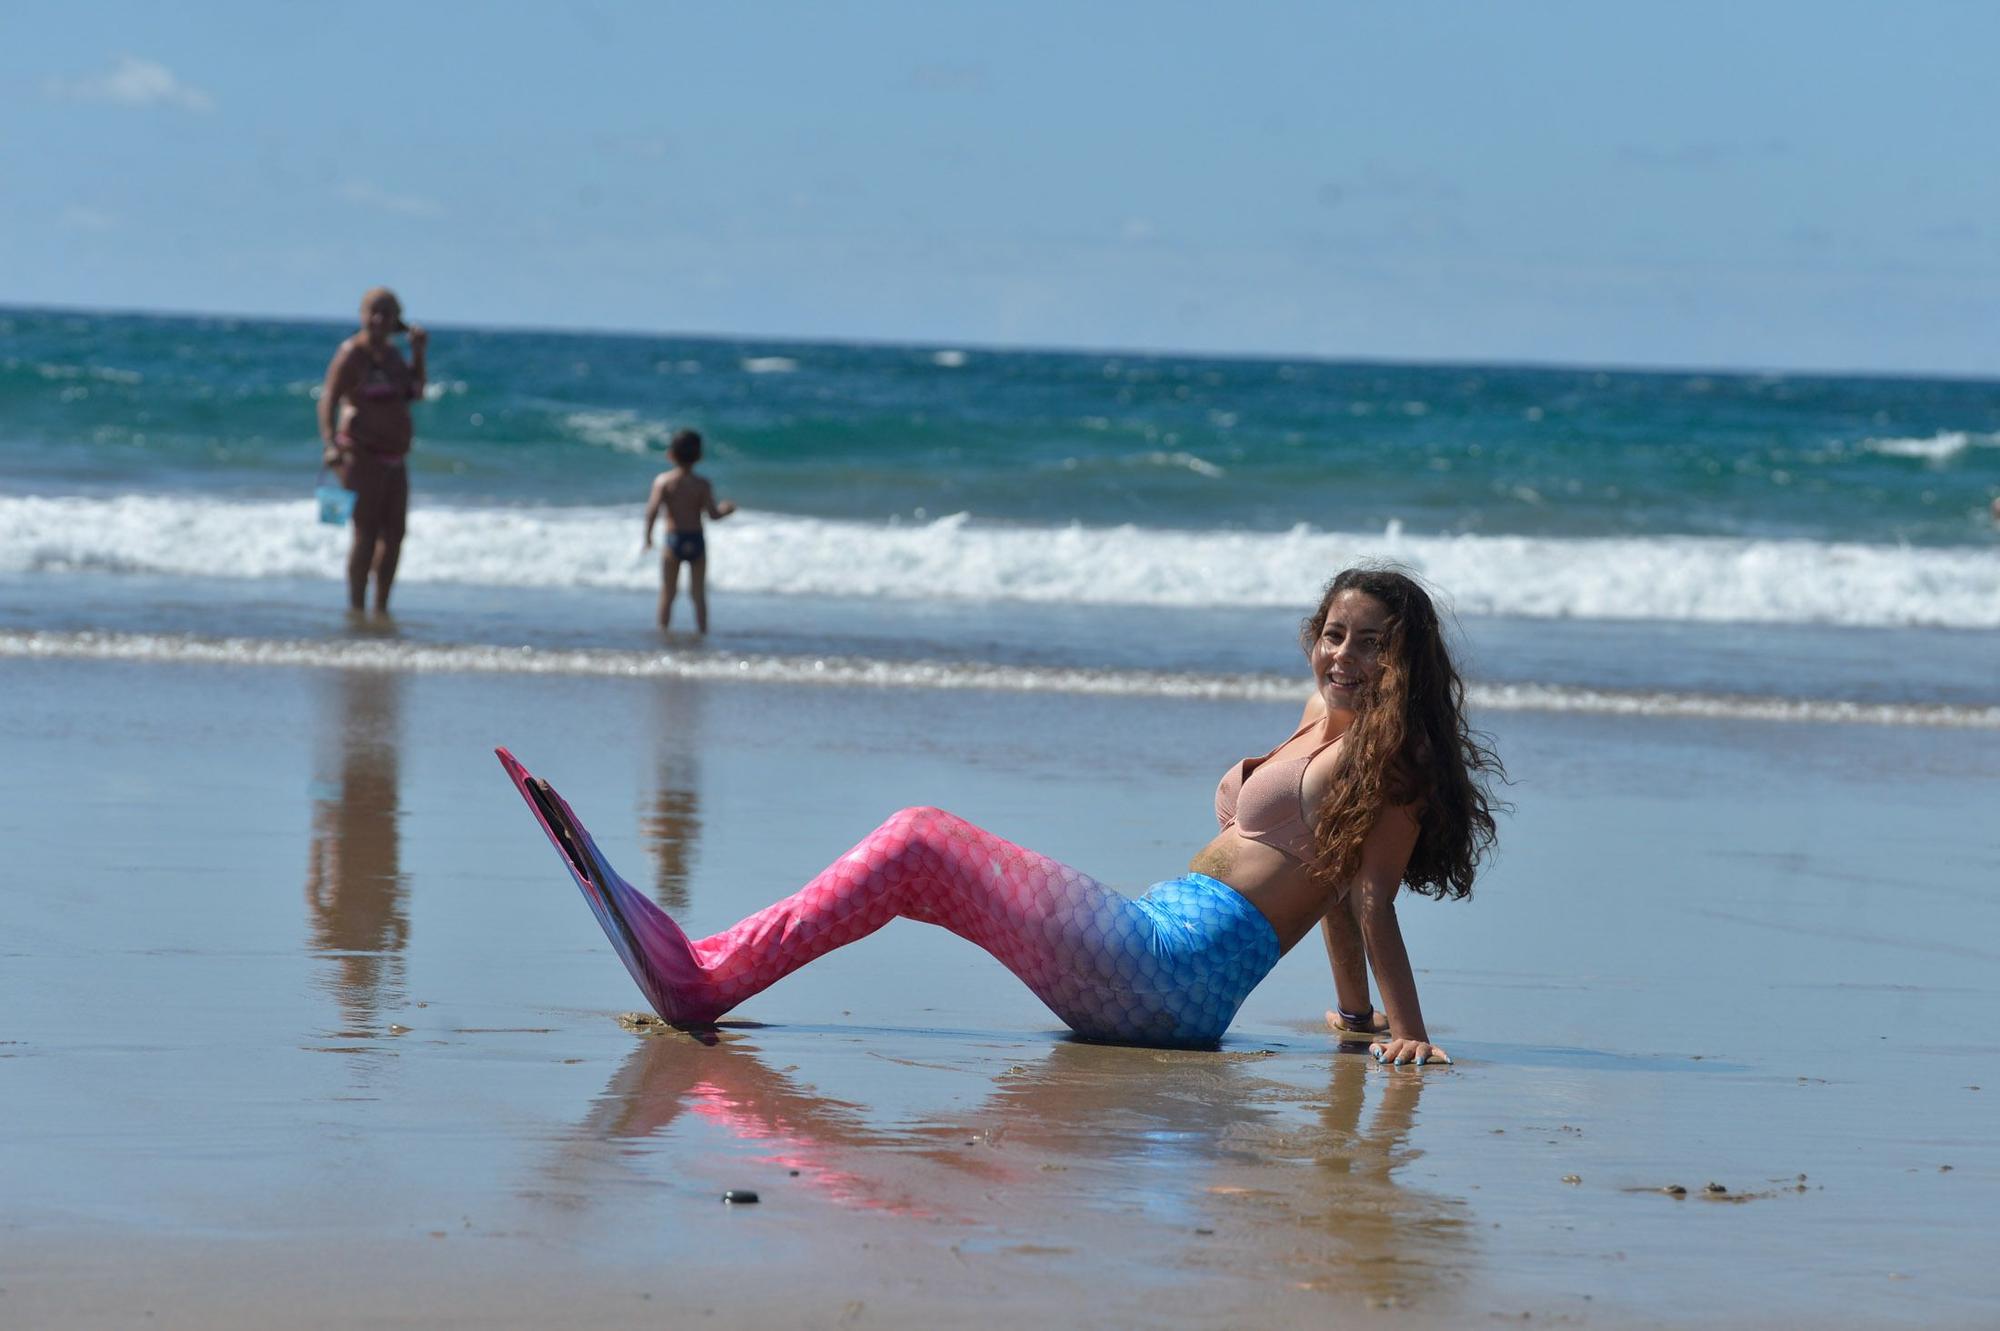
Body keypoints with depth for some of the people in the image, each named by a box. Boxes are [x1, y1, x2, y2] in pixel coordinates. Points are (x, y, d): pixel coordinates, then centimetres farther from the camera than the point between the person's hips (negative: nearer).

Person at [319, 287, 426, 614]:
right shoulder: (353, 354, -11)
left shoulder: (391, 353, 13)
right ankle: (356, 610, -10)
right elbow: (328, 399, -19)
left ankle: (381, 609, 17)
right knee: (366, 534, -12)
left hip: (393, 457, 9)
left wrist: (418, 353, 12)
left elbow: (414, 393, 24)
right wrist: (329, 443, -32)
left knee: (394, 533, 9)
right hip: (362, 455, -8)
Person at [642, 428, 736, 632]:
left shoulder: (663, 481, -6)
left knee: (667, 595, 8)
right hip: (697, 541, 1)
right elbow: (713, 514, -9)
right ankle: (702, 631, 9)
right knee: (699, 595, 9)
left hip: (673, 540, -1)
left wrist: (648, 536, -3)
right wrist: (727, 509, 12)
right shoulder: (702, 484, -5)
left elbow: (653, 510, -16)